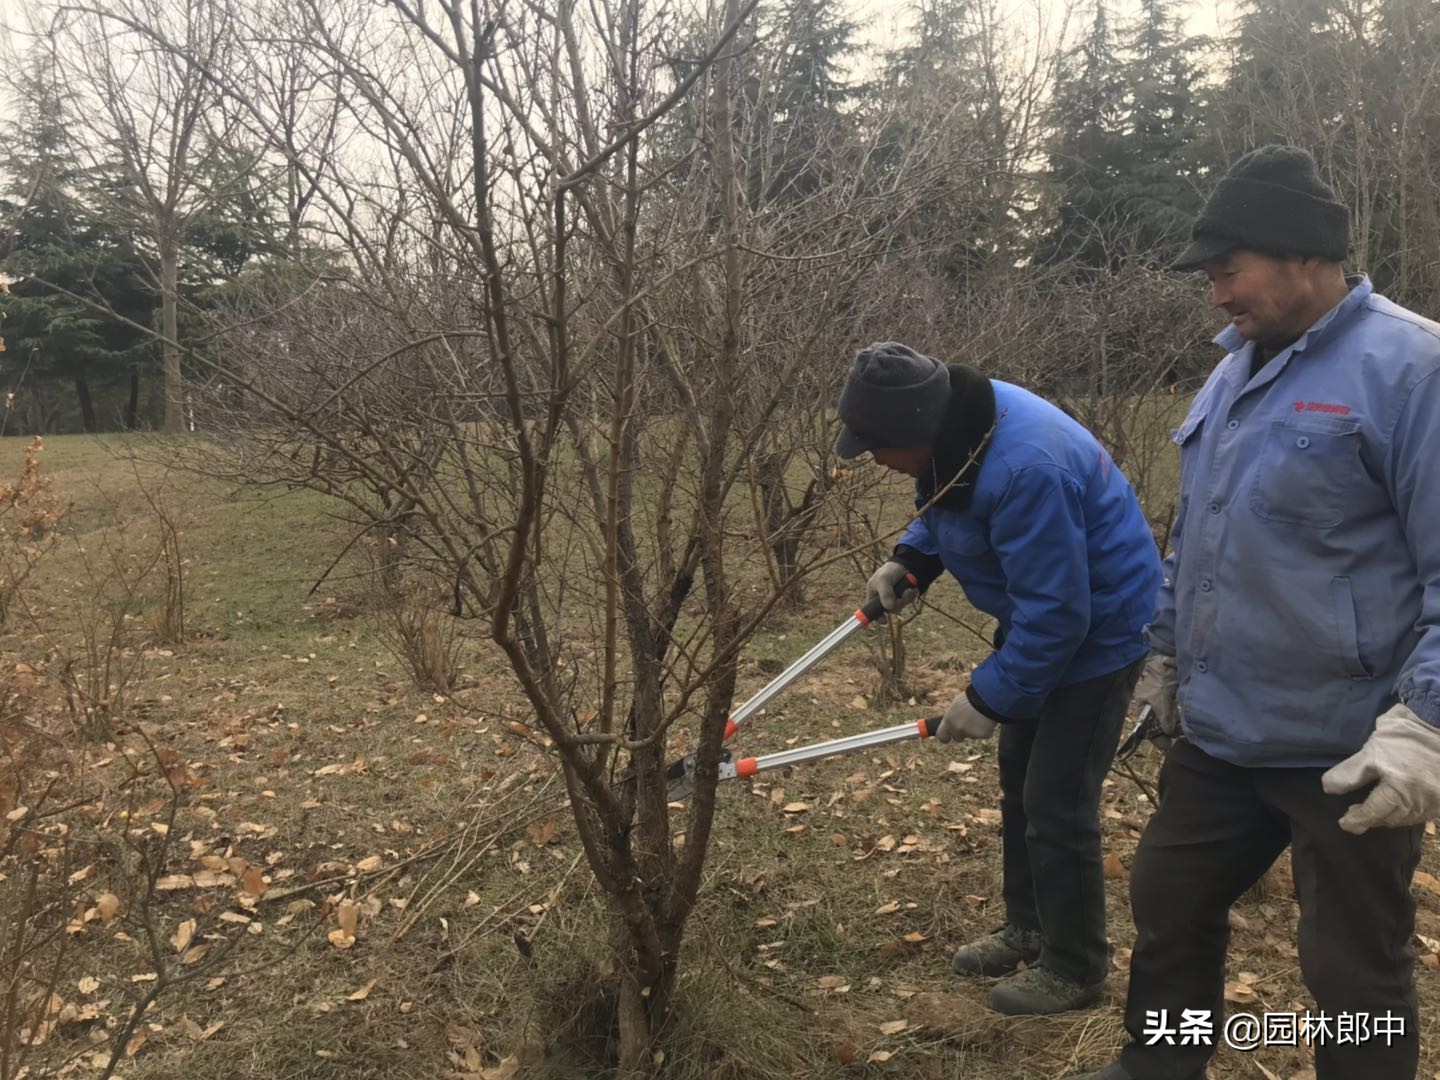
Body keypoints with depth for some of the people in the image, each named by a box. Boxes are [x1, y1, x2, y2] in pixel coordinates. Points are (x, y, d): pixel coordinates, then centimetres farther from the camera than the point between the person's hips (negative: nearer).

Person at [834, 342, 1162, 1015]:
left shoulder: (1024, 469, -37)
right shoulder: (952, 428, -7)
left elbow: (1057, 614, -32)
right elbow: (946, 511, 15)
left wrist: (989, 698, -22)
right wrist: (909, 560, -3)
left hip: (1096, 628, -10)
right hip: (1038, 614, 10)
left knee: (1057, 804, -2)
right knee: (1018, 776, 19)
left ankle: (1074, 970, 17)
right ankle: (1028, 930, 36)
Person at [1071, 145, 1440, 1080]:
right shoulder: (1235, 372, 10)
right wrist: (1166, 654, 23)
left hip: (1349, 753, -8)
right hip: (1218, 733, 8)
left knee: (1355, 975, 10)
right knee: (1170, 906, 20)